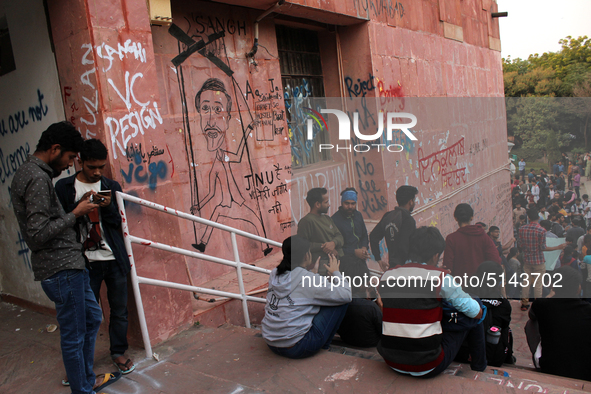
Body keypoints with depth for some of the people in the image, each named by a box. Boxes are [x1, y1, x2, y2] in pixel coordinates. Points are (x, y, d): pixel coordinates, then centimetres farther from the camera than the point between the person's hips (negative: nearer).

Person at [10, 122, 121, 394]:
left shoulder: (27, 173, 14)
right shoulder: (38, 179, -19)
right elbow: (38, 234, -24)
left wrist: (77, 206, 13)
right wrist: (75, 214, -14)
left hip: (68, 263, 11)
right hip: (62, 268, -11)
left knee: (92, 317, 22)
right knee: (74, 335, 3)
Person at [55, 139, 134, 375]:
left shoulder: (111, 187, 7)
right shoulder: (64, 187, 2)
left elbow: (119, 223, 7)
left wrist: (108, 207, -13)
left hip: (114, 259, 2)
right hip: (85, 261, -2)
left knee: (119, 309, 10)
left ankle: (118, 352, 28)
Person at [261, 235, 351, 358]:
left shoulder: (274, 275, 3)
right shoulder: (308, 280, -16)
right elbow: (346, 295, -10)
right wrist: (336, 273, 5)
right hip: (296, 348, -8)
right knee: (341, 300, 0)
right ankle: (324, 344, 14)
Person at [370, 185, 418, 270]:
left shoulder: (387, 216, 8)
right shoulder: (408, 219, -15)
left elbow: (373, 236, 14)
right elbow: (403, 246, -23)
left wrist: (379, 258, 18)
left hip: (391, 266, 7)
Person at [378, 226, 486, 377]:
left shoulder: (386, 275, 2)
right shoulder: (440, 277, -11)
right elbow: (476, 312, -1)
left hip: (391, 363, 5)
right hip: (427, 368, -5)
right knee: (473, 320, 14)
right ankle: (480, 368, 34)